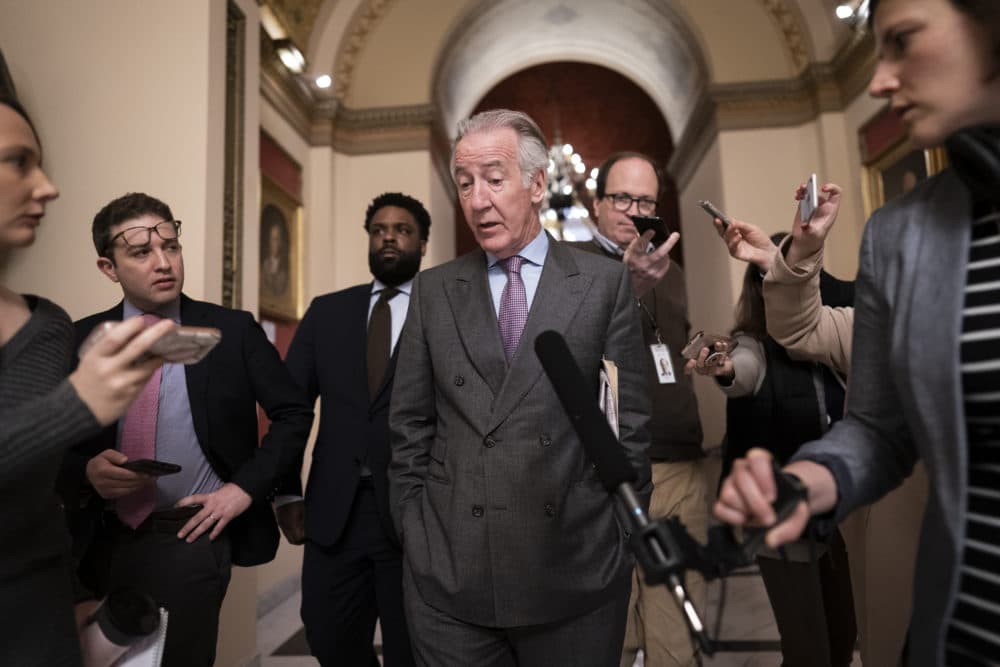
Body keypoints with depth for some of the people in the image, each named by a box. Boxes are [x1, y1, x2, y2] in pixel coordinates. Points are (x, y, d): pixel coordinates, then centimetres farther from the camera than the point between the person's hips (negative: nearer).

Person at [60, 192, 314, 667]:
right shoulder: (79, 340, 1)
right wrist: (87, 472, -14)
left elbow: (294, 414, -4)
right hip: (103, 539, 3)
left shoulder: (232, 330, -6)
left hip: (193, 532, -2)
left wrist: (244, 487, -11)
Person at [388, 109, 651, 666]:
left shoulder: (605, 282, -1)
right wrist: (415, 537, 2)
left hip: (576, 575, 0)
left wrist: (623, 542, 1)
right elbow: (410, 426, 5)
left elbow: (630, 420, 0)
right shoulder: (433, 290, 4)